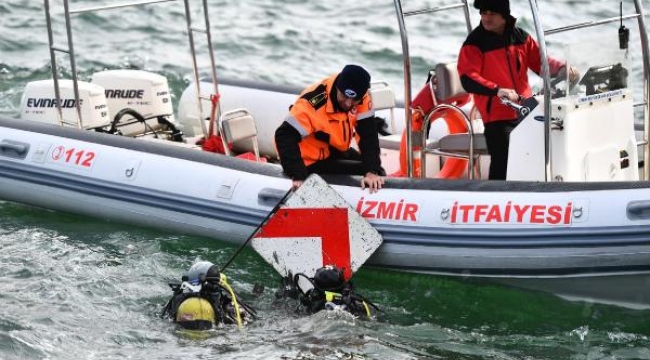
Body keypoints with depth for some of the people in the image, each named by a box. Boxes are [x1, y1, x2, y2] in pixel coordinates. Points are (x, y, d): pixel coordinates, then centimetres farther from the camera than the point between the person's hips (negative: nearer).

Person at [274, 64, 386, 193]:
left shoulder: (361, 99, -16)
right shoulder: (313, 102, -35)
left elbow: (368, 135, -16)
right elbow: (285, 136, -35)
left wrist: (372, 171, -31)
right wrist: (299, 176, -44)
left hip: (338, 152, 7)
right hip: (314, 162, -7)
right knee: (363, 172, -16)